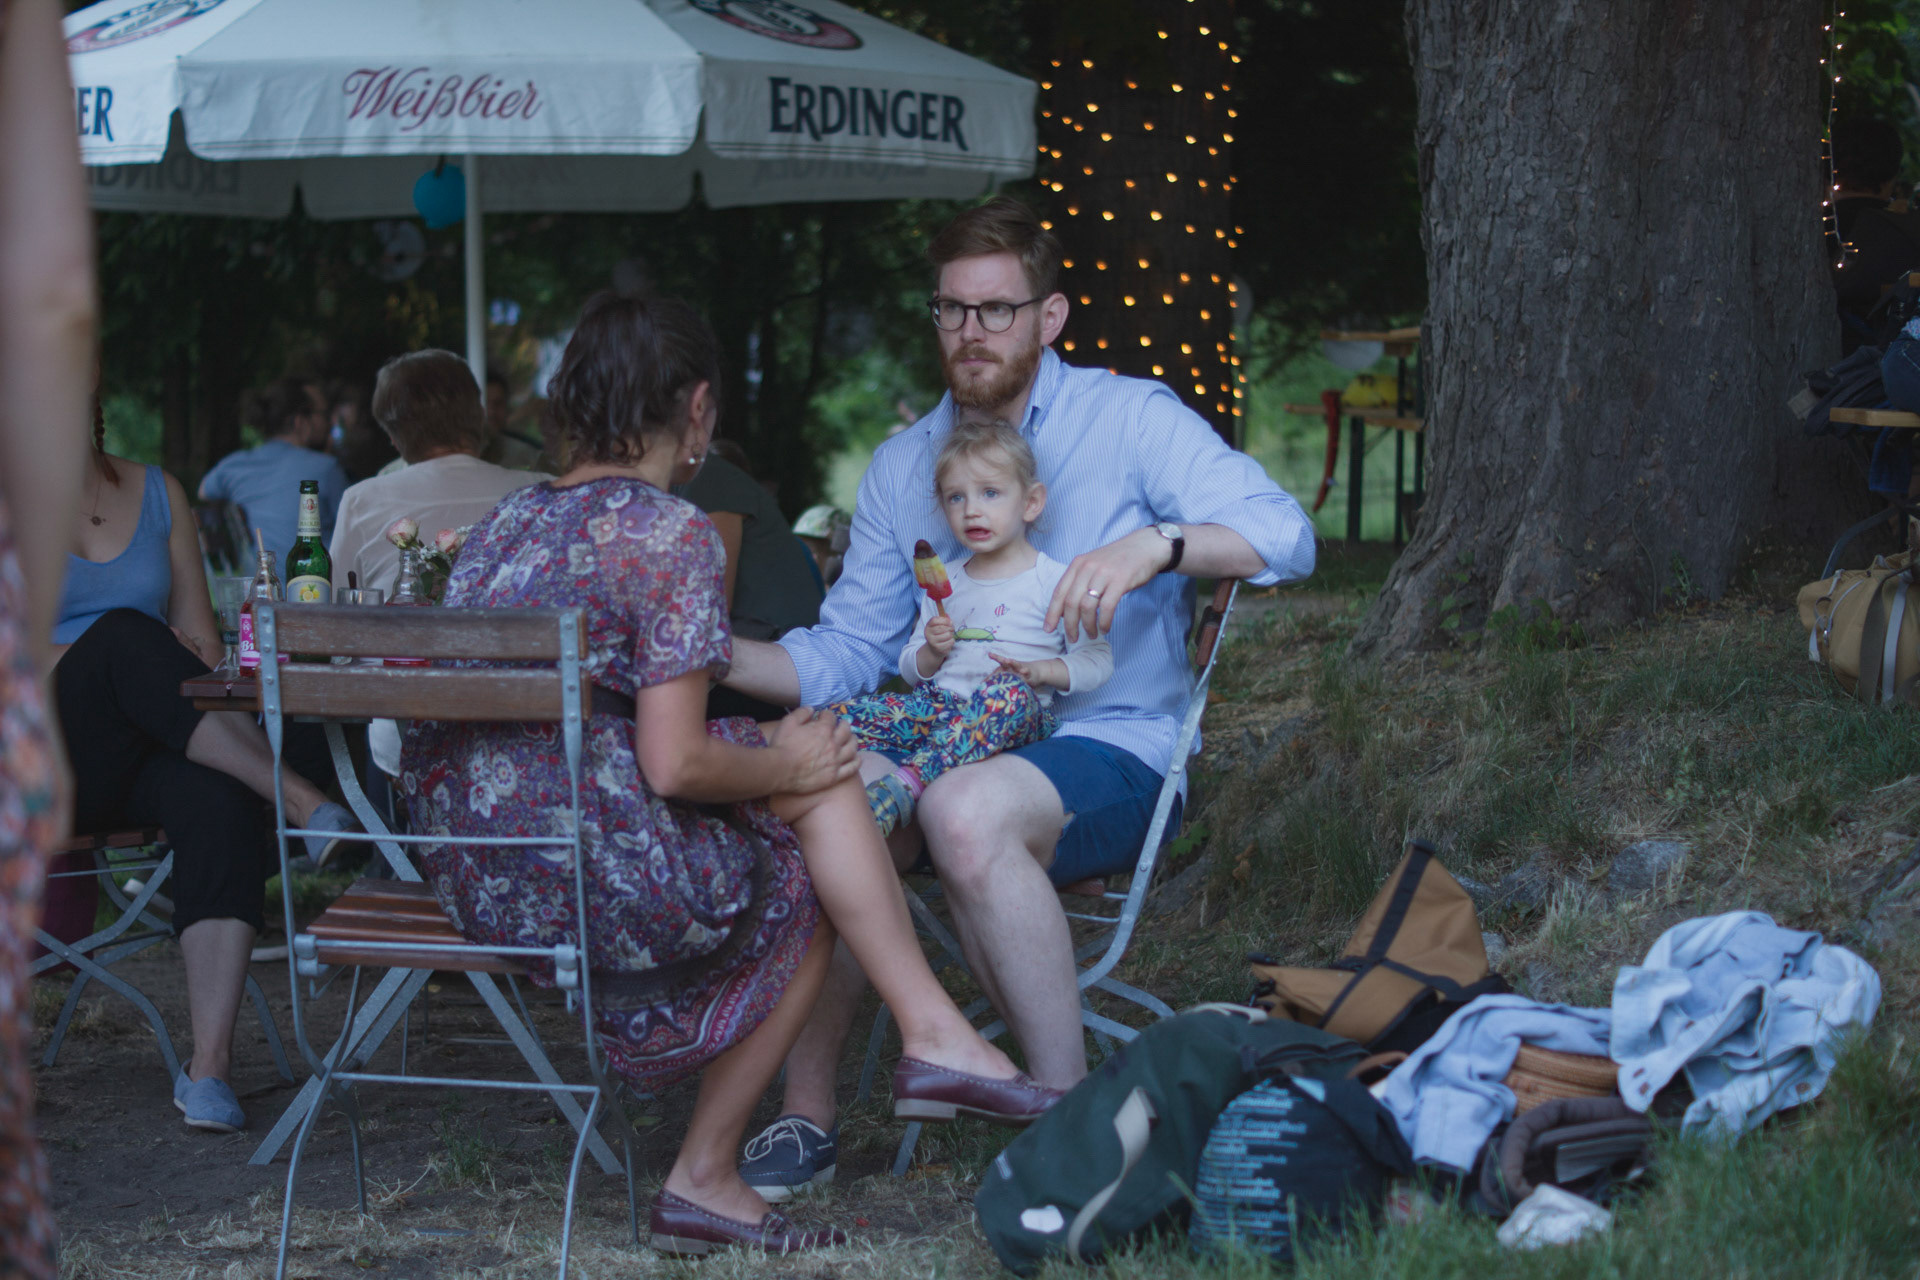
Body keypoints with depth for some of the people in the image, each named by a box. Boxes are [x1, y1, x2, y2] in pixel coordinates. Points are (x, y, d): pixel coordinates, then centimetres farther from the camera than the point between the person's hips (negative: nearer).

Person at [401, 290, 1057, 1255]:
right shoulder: (670, 532, -9)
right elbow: (674, 766, -16)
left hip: (468, 876, 8)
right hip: (593, 875, -8)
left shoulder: (506, 522, 15)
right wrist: (785, 764, 4)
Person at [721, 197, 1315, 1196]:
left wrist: (1155, 542, -31)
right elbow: (846, 653, 12)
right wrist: (723, 658, -7)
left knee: (968, 810, -37)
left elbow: (1284, 534, -12)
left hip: (1111, 748, -4)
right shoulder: (901, 466, 15)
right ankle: (805, 1112, -15)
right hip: (950, 741, 5)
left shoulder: (1128, 419, 0)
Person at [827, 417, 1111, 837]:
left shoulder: (1053, 579, 7)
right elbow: (911, 670, 22)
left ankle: (905, 784, -53)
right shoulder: (943, 582, 21)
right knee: (839, 718, -17)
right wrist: (931, 652, 0)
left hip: (1018, 717, -5)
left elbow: (1097, 659, 2)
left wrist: (1041, 671, -15)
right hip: (939, 704, 5)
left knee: (1010, 691, -42)